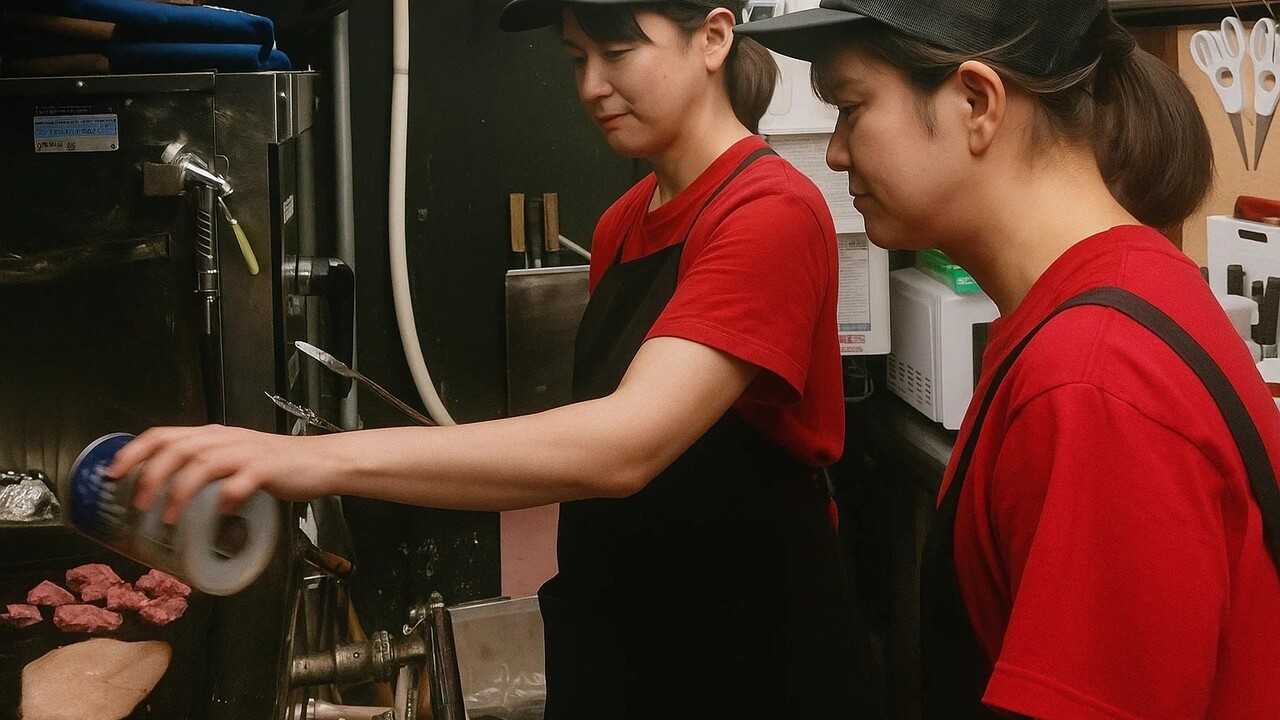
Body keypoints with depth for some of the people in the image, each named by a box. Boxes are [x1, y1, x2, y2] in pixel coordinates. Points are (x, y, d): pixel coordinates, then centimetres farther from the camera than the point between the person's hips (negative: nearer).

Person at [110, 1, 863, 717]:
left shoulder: (771, 213, -20)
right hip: (609, 631, 7)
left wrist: (328, 458, -42)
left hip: (747, 652, -7)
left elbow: (626, 443, -34)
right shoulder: (624, 224, 6)